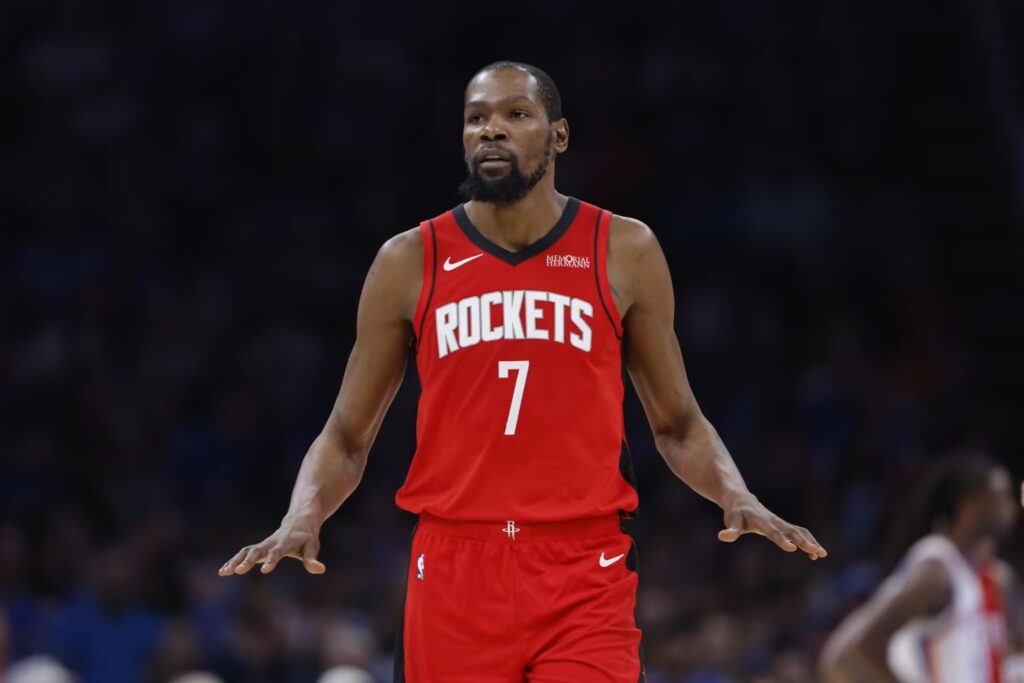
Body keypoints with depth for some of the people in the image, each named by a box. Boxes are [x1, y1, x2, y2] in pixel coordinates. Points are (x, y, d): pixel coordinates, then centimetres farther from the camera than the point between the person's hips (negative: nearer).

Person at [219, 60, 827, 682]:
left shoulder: (624, 252, 5)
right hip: (453, 570, 1)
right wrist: (303, 518, -10)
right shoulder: (410, 263, 5)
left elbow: (677, 425, 13)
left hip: (584, 574, -1)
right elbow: (347, 438, 10)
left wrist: (738, 498, -7)